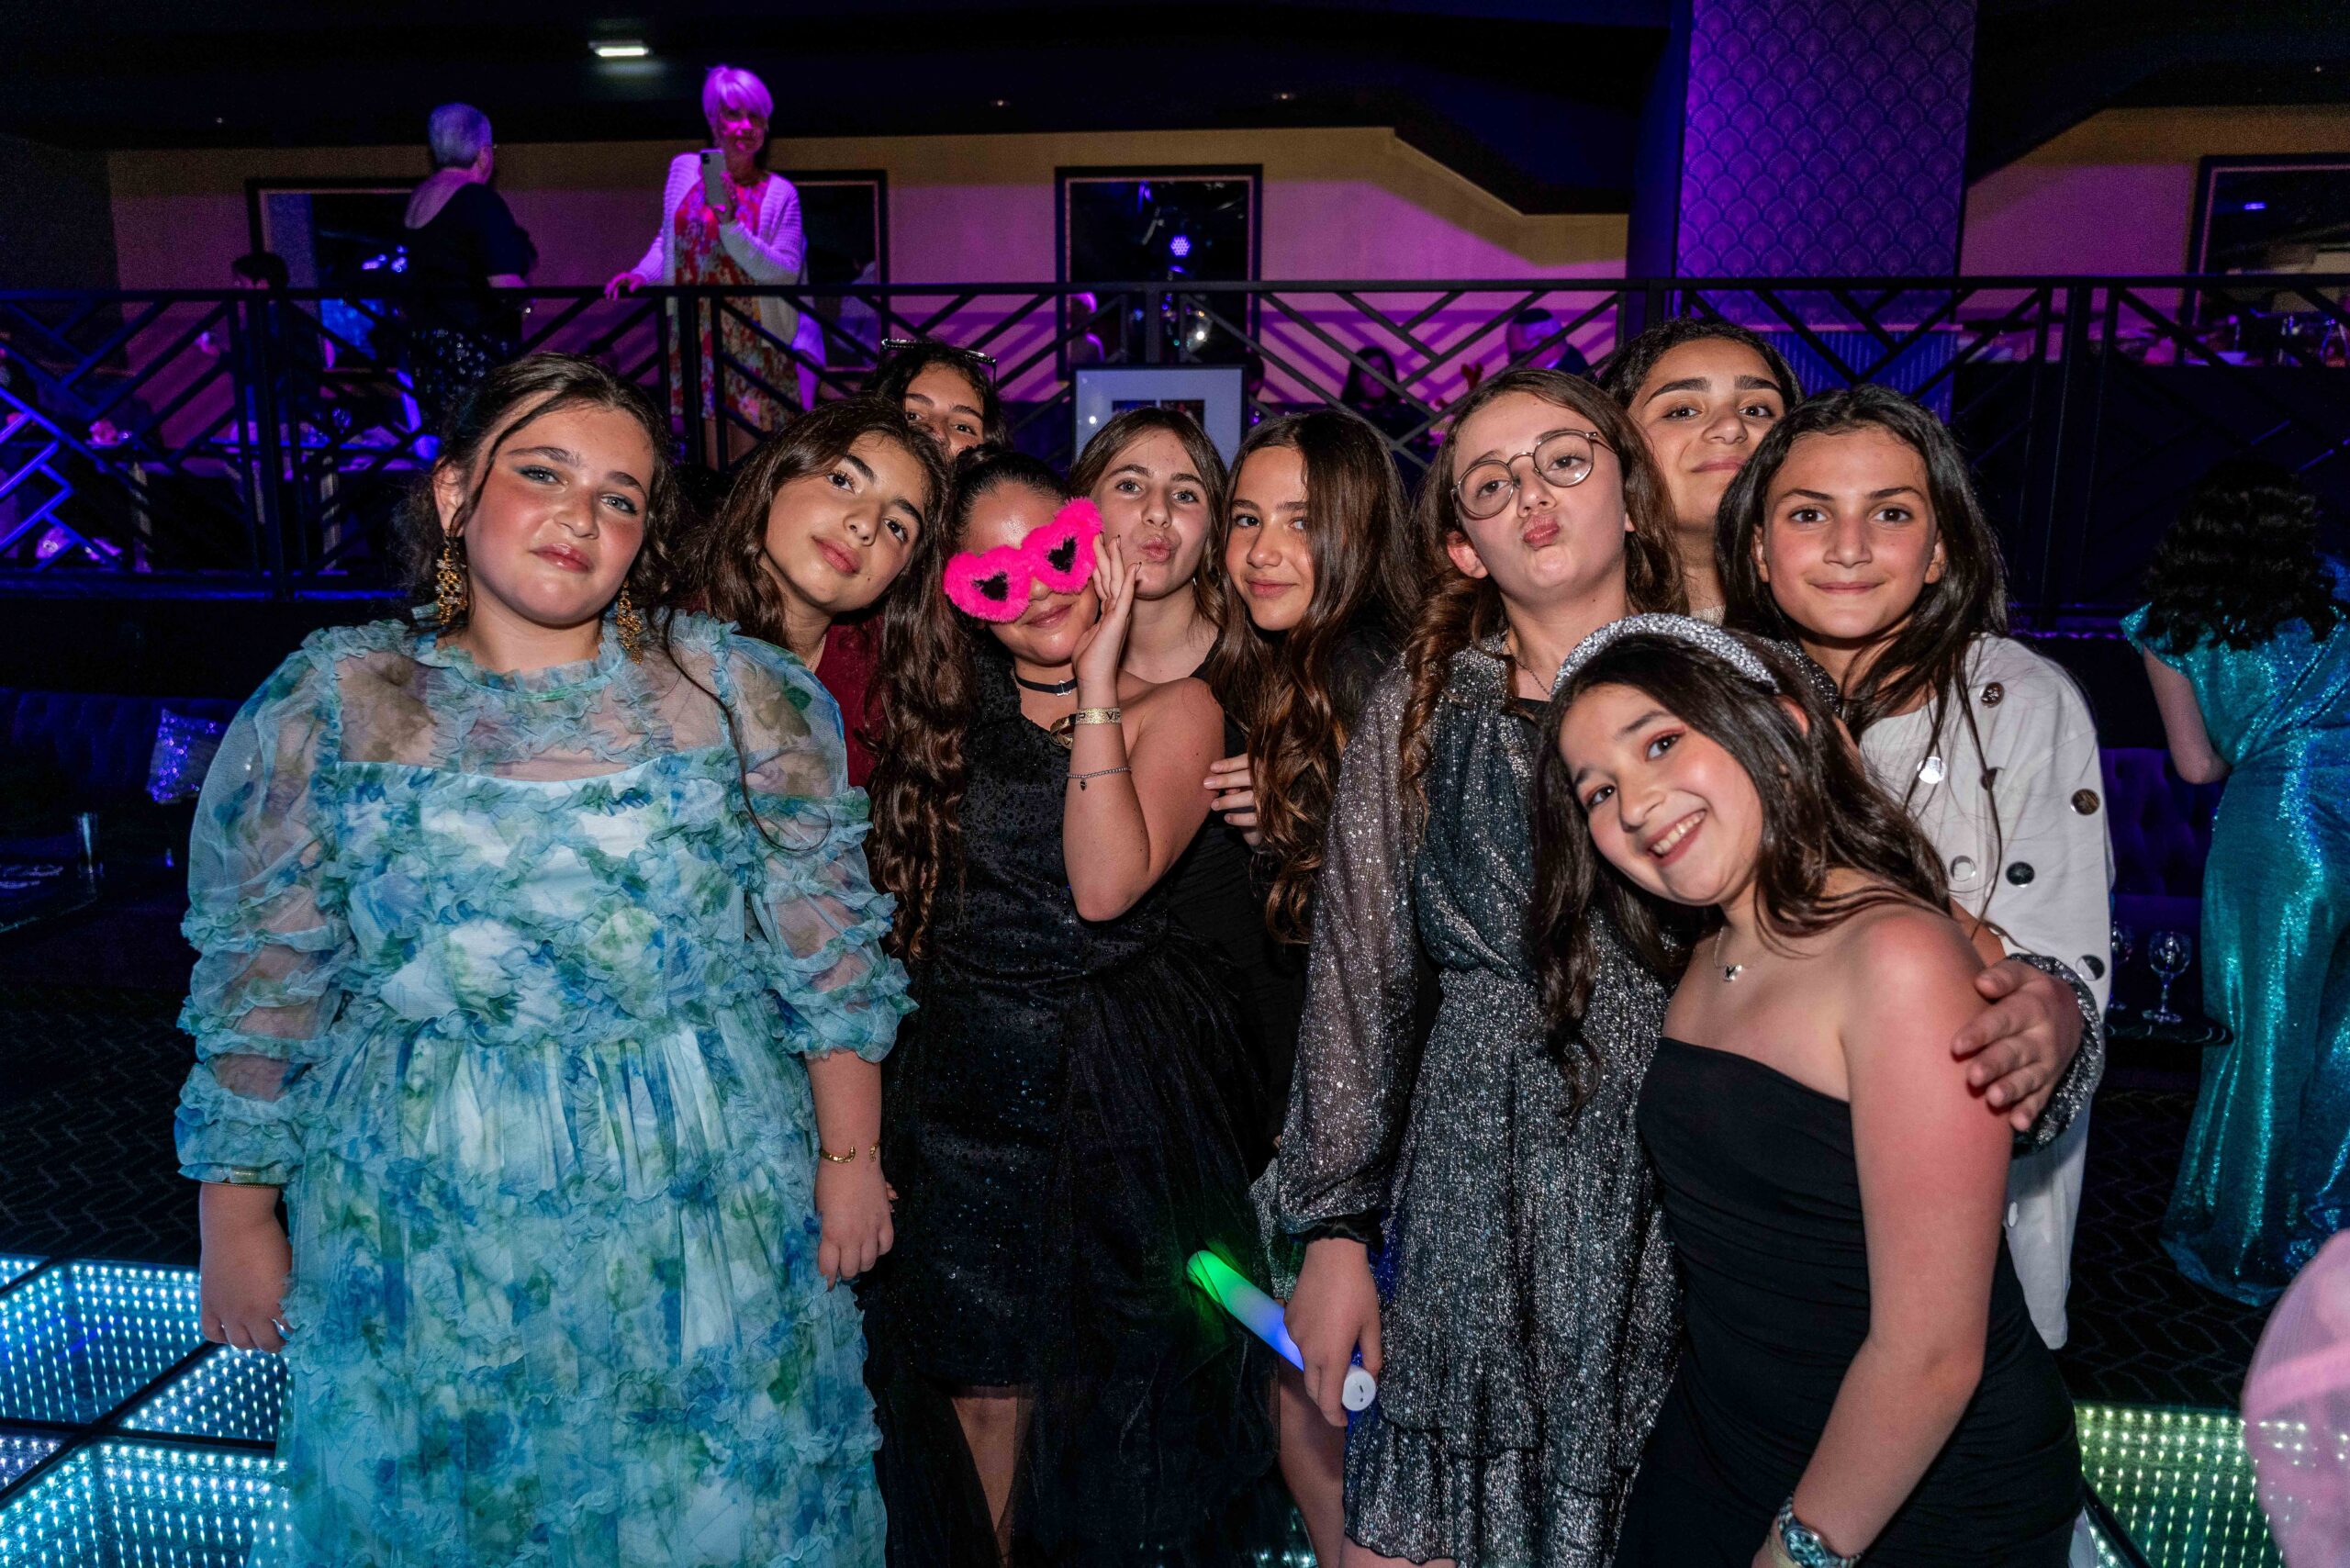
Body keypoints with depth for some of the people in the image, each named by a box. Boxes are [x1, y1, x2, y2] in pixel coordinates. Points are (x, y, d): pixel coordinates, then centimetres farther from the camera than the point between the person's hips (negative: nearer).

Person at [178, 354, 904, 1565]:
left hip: (706, 1213, 0)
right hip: (426, 1227, 1)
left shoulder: (736, 690, -3)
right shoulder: (327, 705, -1)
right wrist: (239, 1226, 7)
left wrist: (849, 1159, 2)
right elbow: (260, 988, 3)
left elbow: (828, 953, 0)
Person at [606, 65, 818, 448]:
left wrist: (730, 224, -21)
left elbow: (786, 272, -11)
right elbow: (667, 239, 18)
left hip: (756, 344, -3)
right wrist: (642, 273, -1)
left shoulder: (779, 194, -3)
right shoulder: (683, 169, 7)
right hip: (695, 341, 3)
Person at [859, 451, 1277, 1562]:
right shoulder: (949, 706, 6)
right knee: (980, 1383, 13)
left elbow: (1105, 886, -21)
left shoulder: (1174, 707, -4)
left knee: (1108, 1394, 11)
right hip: (961, 1085, 3)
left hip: (1114, 1091, -3)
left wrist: (1095, 680, -19)